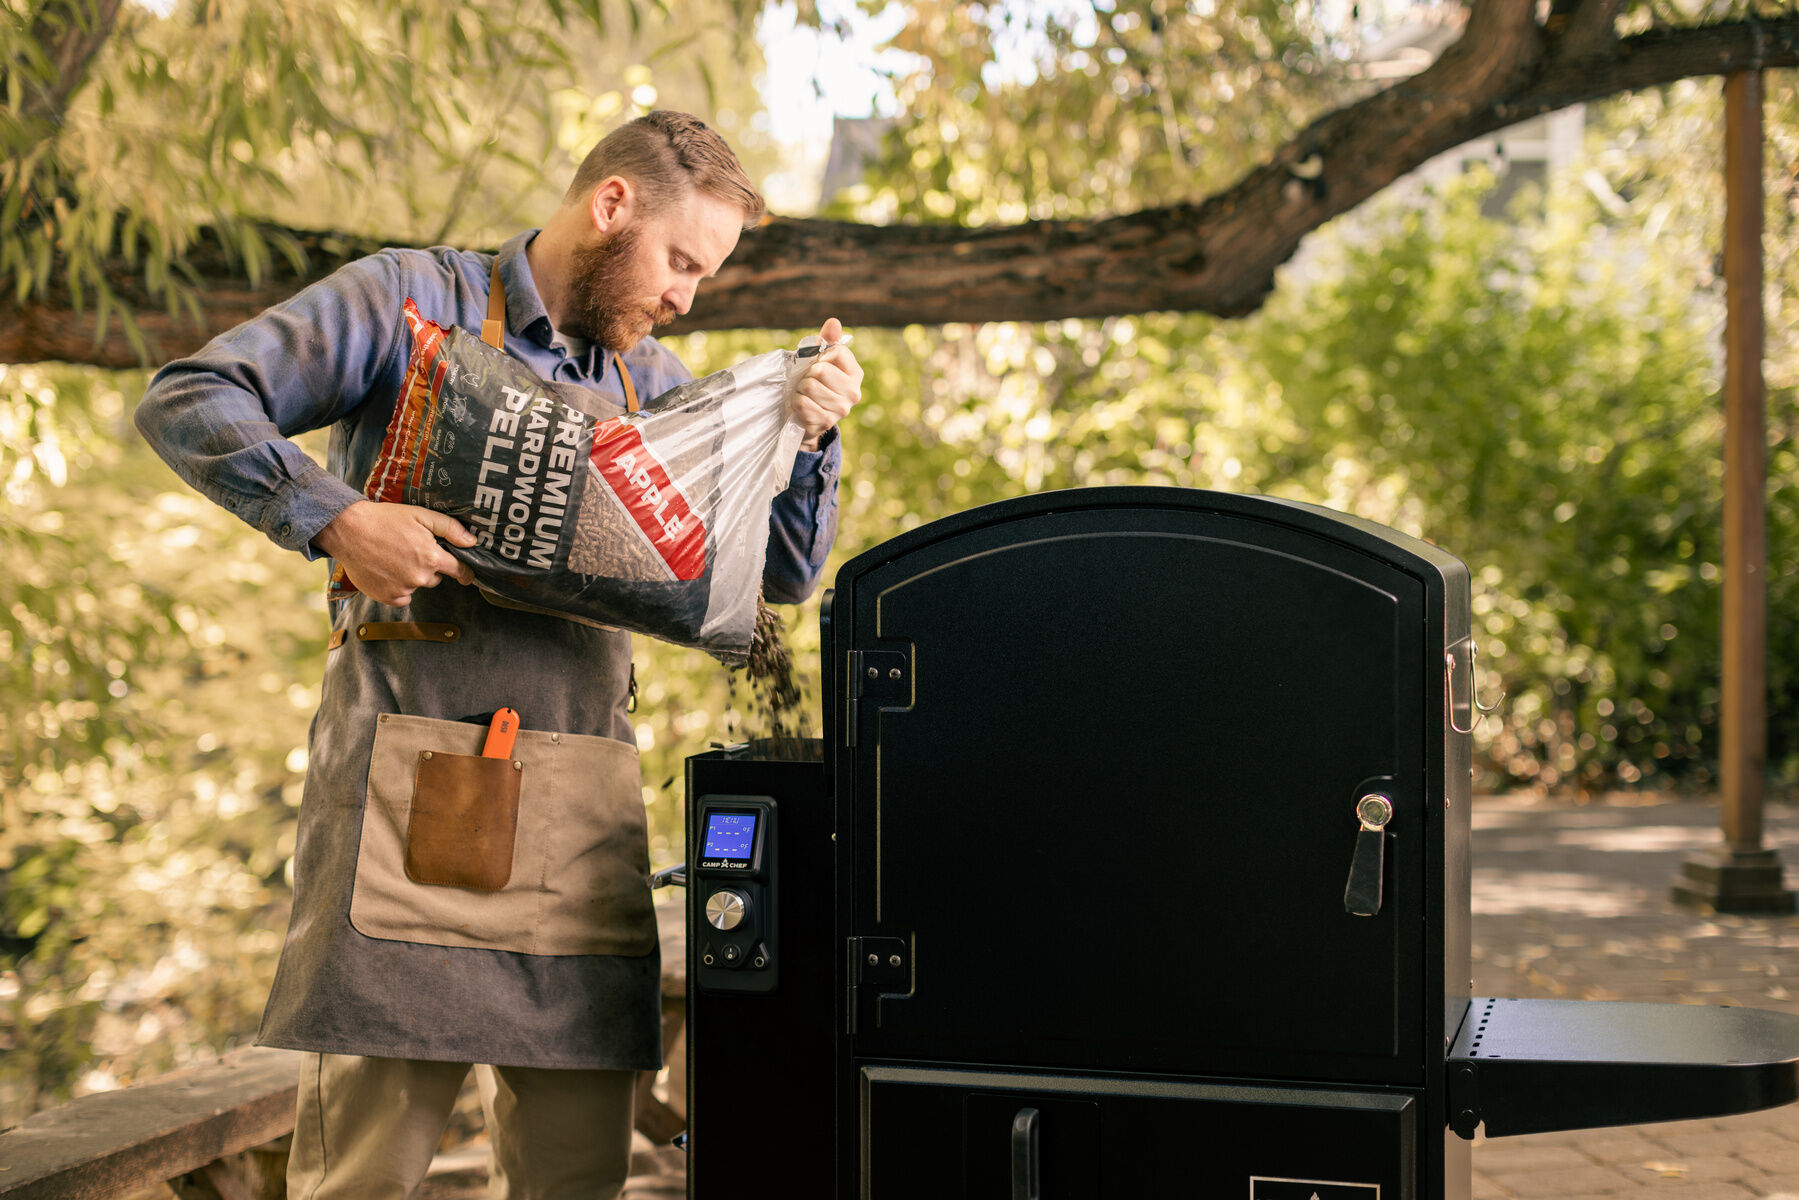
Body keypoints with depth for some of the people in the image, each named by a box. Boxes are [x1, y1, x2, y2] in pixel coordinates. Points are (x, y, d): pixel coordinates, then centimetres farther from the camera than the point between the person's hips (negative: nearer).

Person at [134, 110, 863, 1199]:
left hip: (587, 802, 5)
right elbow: (187, 400, -1)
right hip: (412, 769, -5)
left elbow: (783, 574, 20)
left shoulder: (657, 386, 20)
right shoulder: (416, 300, 5)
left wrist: (814, 438, 2)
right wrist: (334, 517, -15)